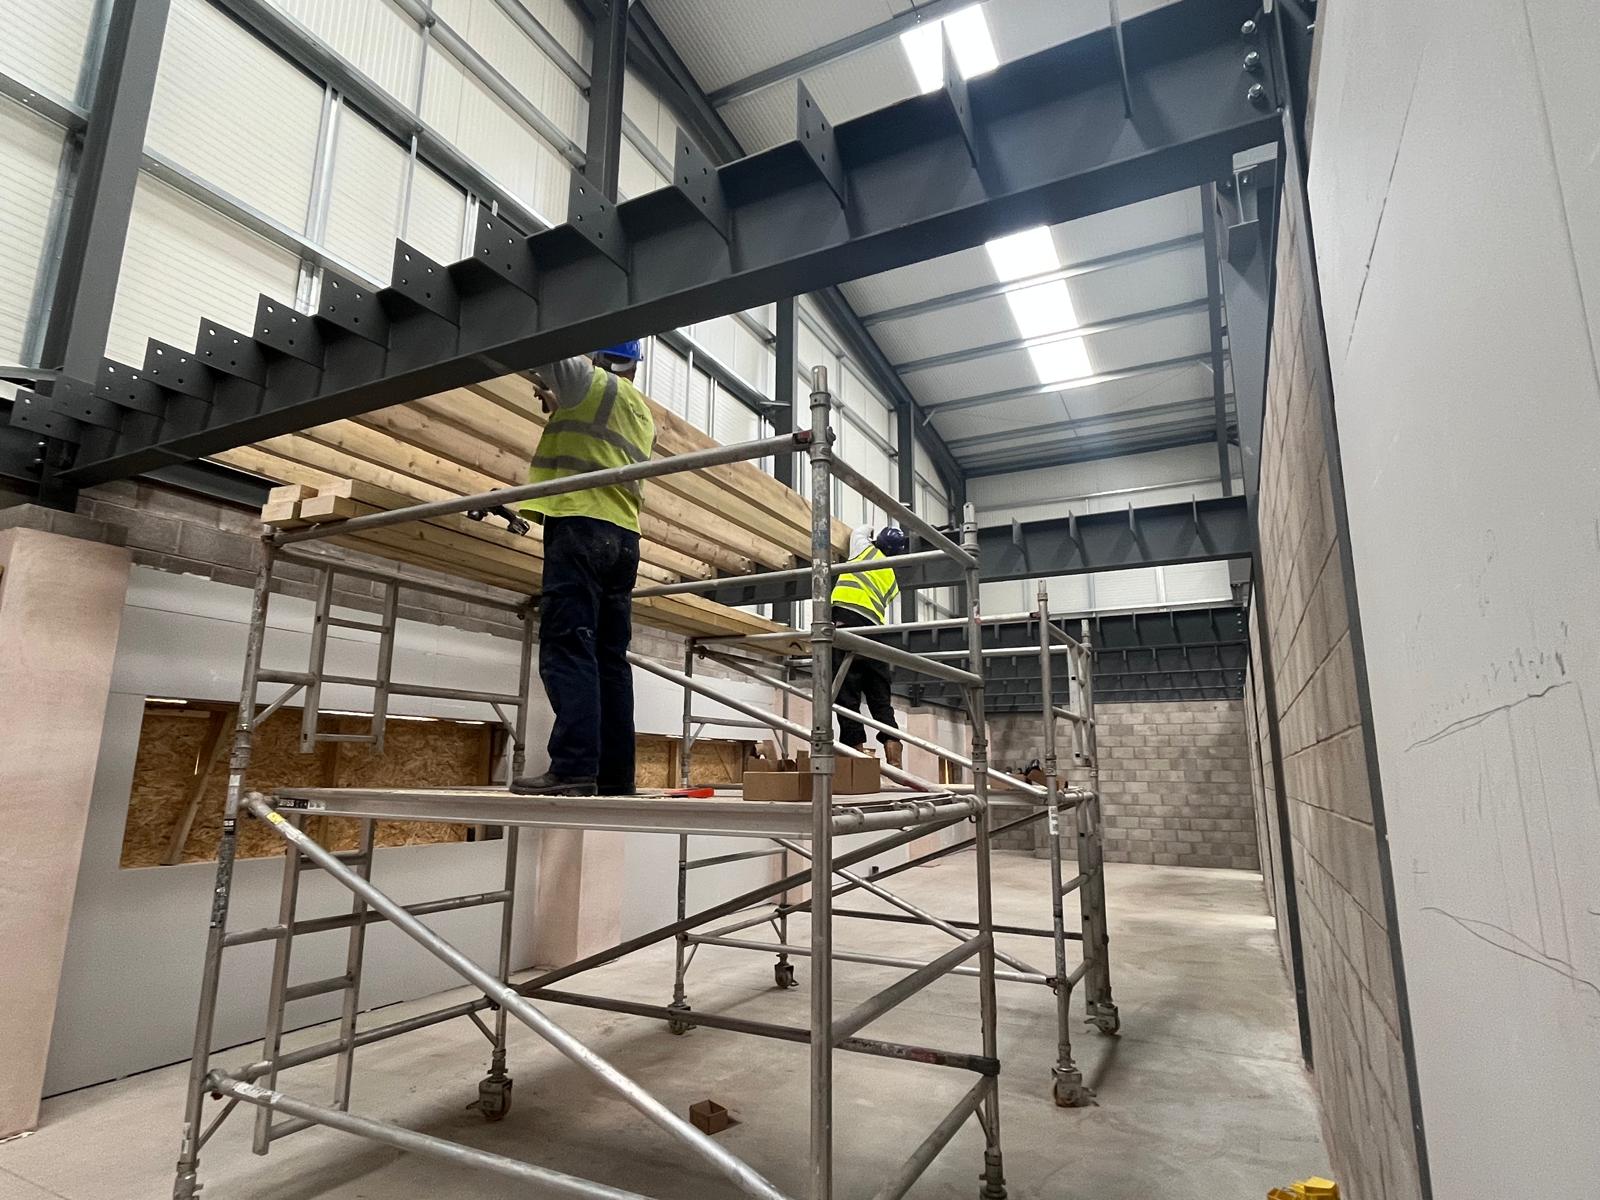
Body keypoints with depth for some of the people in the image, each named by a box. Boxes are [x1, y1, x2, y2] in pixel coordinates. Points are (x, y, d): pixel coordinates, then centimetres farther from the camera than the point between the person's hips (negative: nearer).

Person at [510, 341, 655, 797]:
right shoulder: (644, 415, 27)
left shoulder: (592, 383, 5)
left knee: (568, 647, -13)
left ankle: (574, 766, -19)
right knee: (610, 655, 4)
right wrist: (558, 405, 39)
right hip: (623, 535, 8)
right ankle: (614, 774, 2)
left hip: (581, 524, -7)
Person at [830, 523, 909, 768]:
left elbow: (860, 529, 34)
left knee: (847, 696, -7)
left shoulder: (867, 551, 17)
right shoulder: (893, 582, 28)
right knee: (881, 702, 7)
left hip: (846, 620, -5)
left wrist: (872, 533, 56)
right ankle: (895, 764, 1)